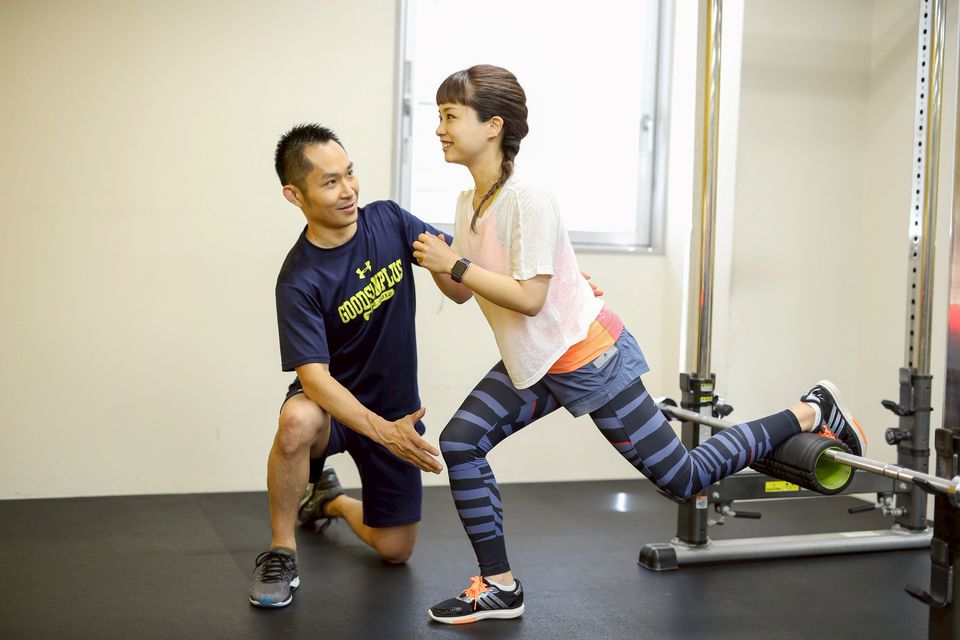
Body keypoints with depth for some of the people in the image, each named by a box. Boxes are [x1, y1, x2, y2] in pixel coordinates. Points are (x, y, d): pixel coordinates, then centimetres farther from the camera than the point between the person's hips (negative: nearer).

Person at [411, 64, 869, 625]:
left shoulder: (527, 200, -24)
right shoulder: (469, 202, 4)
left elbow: (529, 298, -27)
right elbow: (462, 293, 8)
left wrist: (456, 263, -25)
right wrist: (438, 266, -12)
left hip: (589, 358, -8)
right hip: (532, 364, 8)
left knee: (684, 478, 0)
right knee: (460, 441, -5)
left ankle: (810, 413, 17)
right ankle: (500, 587, 7)